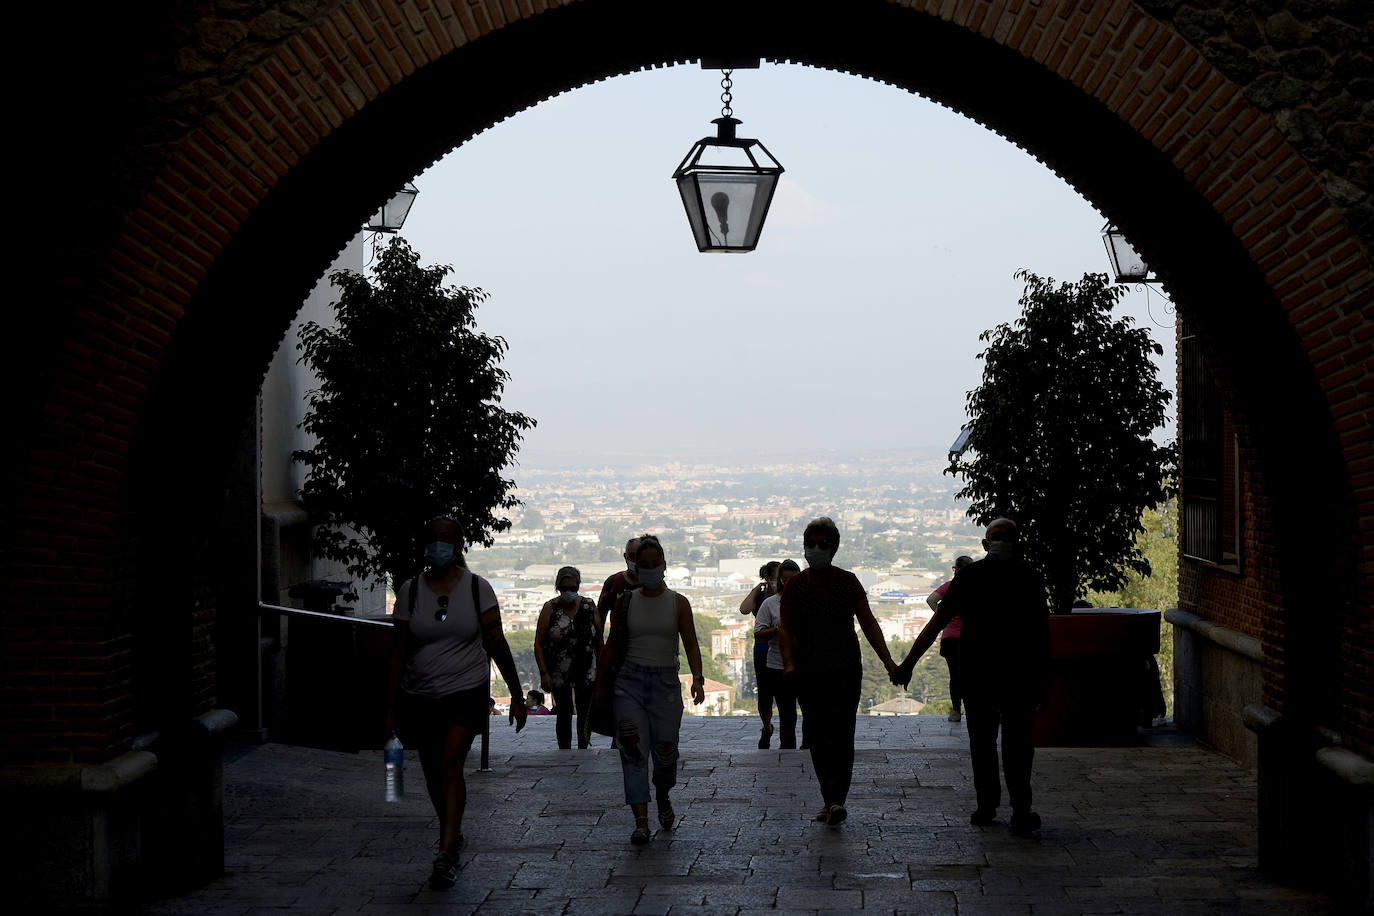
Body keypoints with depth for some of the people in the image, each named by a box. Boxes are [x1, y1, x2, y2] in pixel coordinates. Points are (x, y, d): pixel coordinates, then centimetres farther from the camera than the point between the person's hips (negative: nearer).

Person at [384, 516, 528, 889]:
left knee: (450, 764, -18)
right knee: (433, 774, 11)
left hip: (467, 692, -3)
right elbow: (399, 652, 3)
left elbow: (497, 644, 2)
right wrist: (391, 707, 1)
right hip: (419, 696, 3)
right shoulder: (410, 590, 2)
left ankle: (447, 857, -18)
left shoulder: (477, 588, -1)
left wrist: (517, 695, 1)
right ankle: (452, 834, 37)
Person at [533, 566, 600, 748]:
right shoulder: (550, 608, -3)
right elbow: (538, 643, -4)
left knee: (585, 713, -1)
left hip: (586, 670, 1)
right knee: (564, 715, 5)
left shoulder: (589, 606, 3)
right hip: (559, 671, -1)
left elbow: (599, 639, 10)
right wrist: (544, 673, -11)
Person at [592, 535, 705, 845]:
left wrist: (697, 678, -15)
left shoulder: (678, 603, 4)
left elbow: (691, 645, 1)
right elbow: (611, 645, 12)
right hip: (629, 680, 0)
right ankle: (641, 822, -12)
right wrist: (599, 683, 9)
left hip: (665, 682, 0)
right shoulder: (625, 602, 7)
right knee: (633, 751, -11)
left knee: (665, 751, 0)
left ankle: (663, 797, 34)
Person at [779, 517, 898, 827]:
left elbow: (869, 624, 4)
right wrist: (789, 663, -17)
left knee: (841, 735, -11)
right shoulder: (795, 586, 4)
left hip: (846, 670, -1)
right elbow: (785, 628, -1)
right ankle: (831, 800, 15)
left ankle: (837, 800, -17)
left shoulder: (848, 581, 3)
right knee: (817, 737, 4)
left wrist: (888, 662, -3)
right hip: (809, 673, 1)